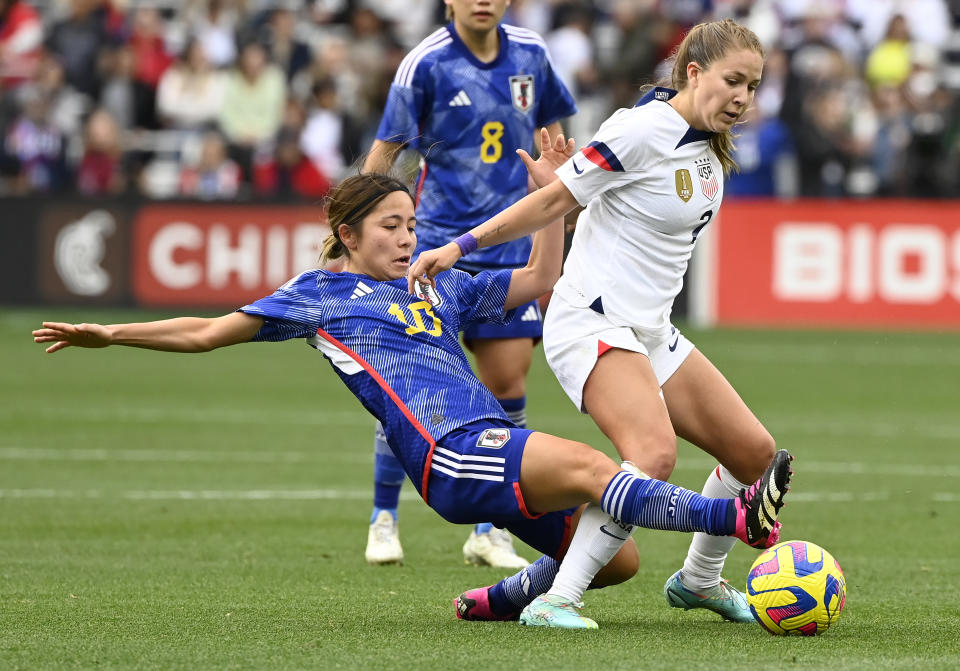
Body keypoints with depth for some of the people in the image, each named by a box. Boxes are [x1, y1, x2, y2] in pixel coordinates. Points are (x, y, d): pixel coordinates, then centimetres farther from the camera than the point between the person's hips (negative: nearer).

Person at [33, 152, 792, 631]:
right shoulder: (321, 294, 10)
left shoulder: (437, 288, 25)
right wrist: (109, 335, 9)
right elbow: (207, 332, 13)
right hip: (448, 455, -8)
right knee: (588, 464, -30)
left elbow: (539, 279, 32)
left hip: (495, 452, 8)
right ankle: (738, 517, -43)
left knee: (612, 559, -2)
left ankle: (495, 599, 18)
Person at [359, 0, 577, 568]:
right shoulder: (427, 63, -9)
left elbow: (550, 128, 20)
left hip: (509, 244, 3)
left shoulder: (530, 54, 3)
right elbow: (386, 150, -5)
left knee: (508, 383, -1)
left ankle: (487, 530, 9)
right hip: (438, 242, -3)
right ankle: (384, 518, 12)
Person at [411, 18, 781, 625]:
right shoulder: (644, 130, -16)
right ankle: (555, 601, -31)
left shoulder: (710, 151, 10)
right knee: (654, 454, -31)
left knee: (755, 452, 9)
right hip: (592, 323, -9)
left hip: (651, 334, 9)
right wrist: (459, 248, -8)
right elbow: (555, 200, -9)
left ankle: (699, 580, 32)